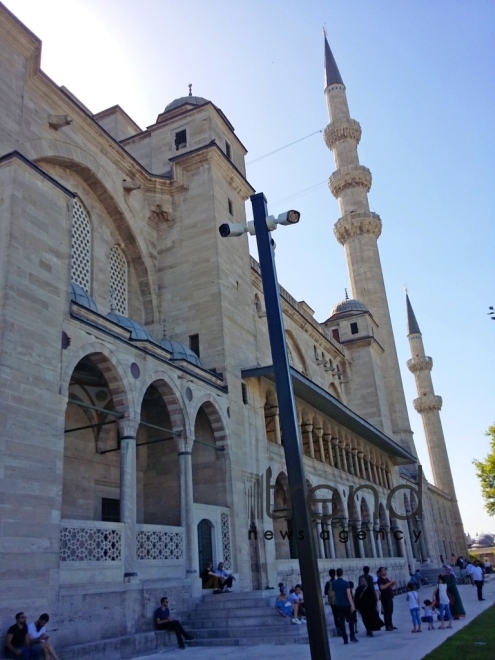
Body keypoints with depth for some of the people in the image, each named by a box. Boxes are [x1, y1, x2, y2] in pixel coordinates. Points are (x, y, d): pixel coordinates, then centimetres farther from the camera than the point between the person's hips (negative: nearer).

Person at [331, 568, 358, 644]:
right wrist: (352, 605, -17)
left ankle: (345, 639, 4)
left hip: (338, 605, 3)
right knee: (350, 621, 14)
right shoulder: (345, 583, -11)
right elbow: (349, 595, -17)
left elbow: (333, 594, 8)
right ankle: (352, 637, 10)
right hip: (346, 604, -3)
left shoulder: (333, 583, 1)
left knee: (341, 623, 6)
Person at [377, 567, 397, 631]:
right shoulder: (380, 579, -10)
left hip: (389, 597, 8)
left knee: (390, 612, 13)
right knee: (386, 612, -6)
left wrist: (393, 584, 4)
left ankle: (391, 625, 21)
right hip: (385, 598, -8)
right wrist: (390, 582, -21)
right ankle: (387, 626, -2)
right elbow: (382, 587, -25)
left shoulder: (386, 579, 15)